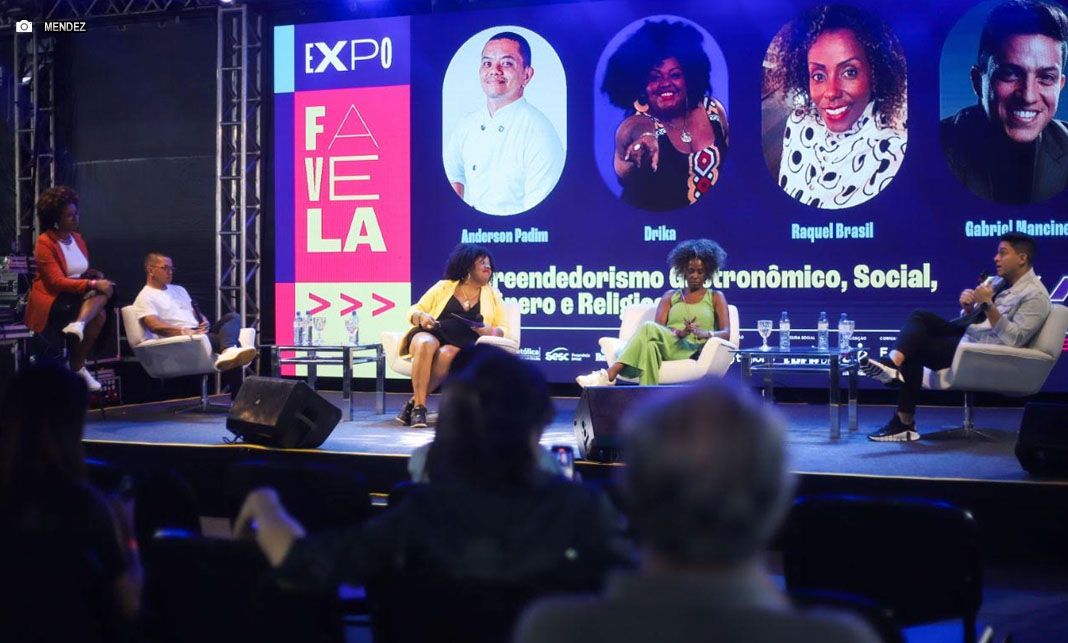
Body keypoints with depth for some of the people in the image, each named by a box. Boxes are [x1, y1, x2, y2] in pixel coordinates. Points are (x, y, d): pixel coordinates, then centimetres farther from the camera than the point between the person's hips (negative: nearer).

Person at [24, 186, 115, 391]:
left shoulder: (77, 238, 10)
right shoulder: (45, 242, -12)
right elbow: (58, 281, -20)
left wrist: (95, 275, -7)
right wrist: (93, 284, -27)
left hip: (77, 295, 7)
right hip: (50, 300, -7)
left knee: (104, 291, -24)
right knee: (98, 315, -27)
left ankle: (78, 325, -37)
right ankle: (77, 367, -21)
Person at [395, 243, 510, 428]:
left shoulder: (493, 295, 19)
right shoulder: (443, 287, 15)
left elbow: (504, 329, 12)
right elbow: (413, 311, 14)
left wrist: (491, 331, -11)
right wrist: (421, 316, -10)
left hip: (463, 346, 0)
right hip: (431, 335, 0)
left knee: (446, 354, -37)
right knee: (426, 344, -38)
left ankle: (413, 402, -24)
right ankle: (419, 407, -36)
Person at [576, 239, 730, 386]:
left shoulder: (716, 297, 19)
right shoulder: (670, 296, 24)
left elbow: (725, 333, 5)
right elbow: (659, 328, 7)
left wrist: (704, 333, -19)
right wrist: (679, 333, -17)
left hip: (694, 351, -3)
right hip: (668, 347, 3)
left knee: (648, 329, -33)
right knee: (650, 345, -40)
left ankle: (609, 375, -46)